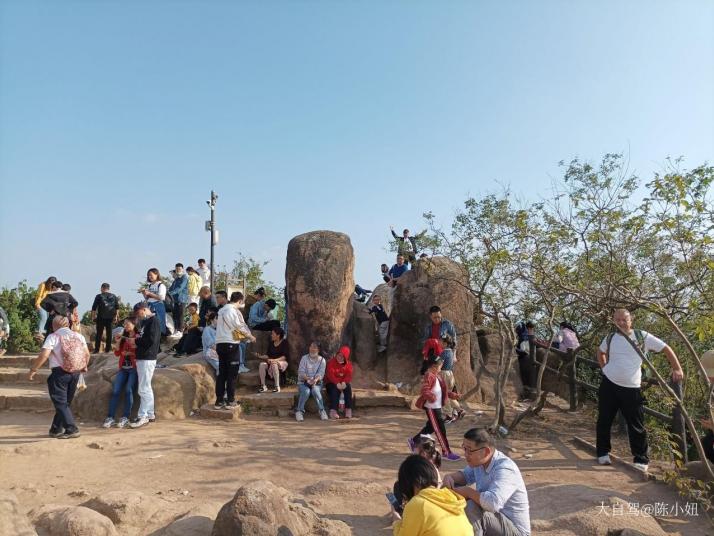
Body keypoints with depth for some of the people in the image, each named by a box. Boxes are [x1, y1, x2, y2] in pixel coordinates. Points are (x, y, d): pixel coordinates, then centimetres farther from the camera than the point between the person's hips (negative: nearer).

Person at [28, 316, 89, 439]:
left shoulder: (53, 337, -5)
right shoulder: (79, 336, 10)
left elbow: (44, 355, -15)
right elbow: (87, 353, 9)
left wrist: (33, 370, -6)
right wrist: (84, 366, 26)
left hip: (59, 373, -5)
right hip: (75, 373, 6)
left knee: (61, 403, -1)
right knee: (65, 402, 17)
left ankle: (72, 429, -12)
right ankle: (56, 429, 27)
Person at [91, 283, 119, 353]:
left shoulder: (99, 296, -2)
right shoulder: (114, 296, 7)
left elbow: (94, 308, -2)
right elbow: (117, 308, 8)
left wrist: (93, 316, 7)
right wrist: (115, 316, 15)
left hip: (101, 317, -2)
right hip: (111, 318, 3)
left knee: (99, 334, 2)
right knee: (109, 333, 7)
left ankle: (96, 349, 2)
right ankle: (108, 349, 8)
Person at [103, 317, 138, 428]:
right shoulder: (123, 337, 15)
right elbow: (117, 353, 13)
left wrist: (130, 353, -15)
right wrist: (118, 342, 0)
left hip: (134, 368, -6)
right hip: (123, 368, 6)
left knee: (128, 390, -17)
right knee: (115, 390, -7)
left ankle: (126, 418, -12)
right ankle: (110, 417, -7)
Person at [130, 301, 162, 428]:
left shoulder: (154, 321, -12)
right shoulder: (145, 322, 17)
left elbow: (151, 340, -21)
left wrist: (137, 340, -8)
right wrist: (137, 338, 4)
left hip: (147, 359, -10)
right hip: (141, 358, 10)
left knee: (144, 389, -7)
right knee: (146, 388, 14)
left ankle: (143, 416, -2)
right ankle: (150, 414, 22)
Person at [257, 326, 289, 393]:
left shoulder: (284, 343, -6)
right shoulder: (271, 343, 12)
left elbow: (286, 356, -15)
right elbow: (268, 355, 12)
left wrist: (275, 360, -25)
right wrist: (260, 357, -6)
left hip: (282, 362, -5)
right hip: (271, 362, 5)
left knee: (274, 364, -39)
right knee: (262, 365, -25)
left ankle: (277, 387, -32)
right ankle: (263, 386, -19)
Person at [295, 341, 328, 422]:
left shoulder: (322, 360, 4)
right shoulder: (304, 358, 1)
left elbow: (321, 373, -7)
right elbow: (301, 372, -7)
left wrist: (315, 380, -29)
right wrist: (308, 379, -27)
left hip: (316, 383, 0)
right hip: (303, 382, 0)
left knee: (315, 390, -33)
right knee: (306, 391, -33)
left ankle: (322, 411, -21)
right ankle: (299, 411, -19)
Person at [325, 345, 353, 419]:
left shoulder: (348, 364, 3)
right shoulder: (331, 362, -7)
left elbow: (349, 375, -8)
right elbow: (330, 375, -18)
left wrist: (344, 382, -29)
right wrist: (337, 383, -32)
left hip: (344, 383, 3)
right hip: (332, 383, -3)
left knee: (348, 388, -30)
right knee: (335, 389, -35)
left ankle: (348, 410, -30)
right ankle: (333, 410, -41)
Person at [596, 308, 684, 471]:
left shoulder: (643, 336, -4)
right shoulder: (610, 338, 4)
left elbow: (667, 349, 0)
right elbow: (600, 352, 24)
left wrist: (677, 369, -8)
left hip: (631, 388, -2)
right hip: (608, 384, 2)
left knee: (636, 426, 2)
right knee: (604, 421, 7)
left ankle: (641, 460, 15)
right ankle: (603, 453, 22)